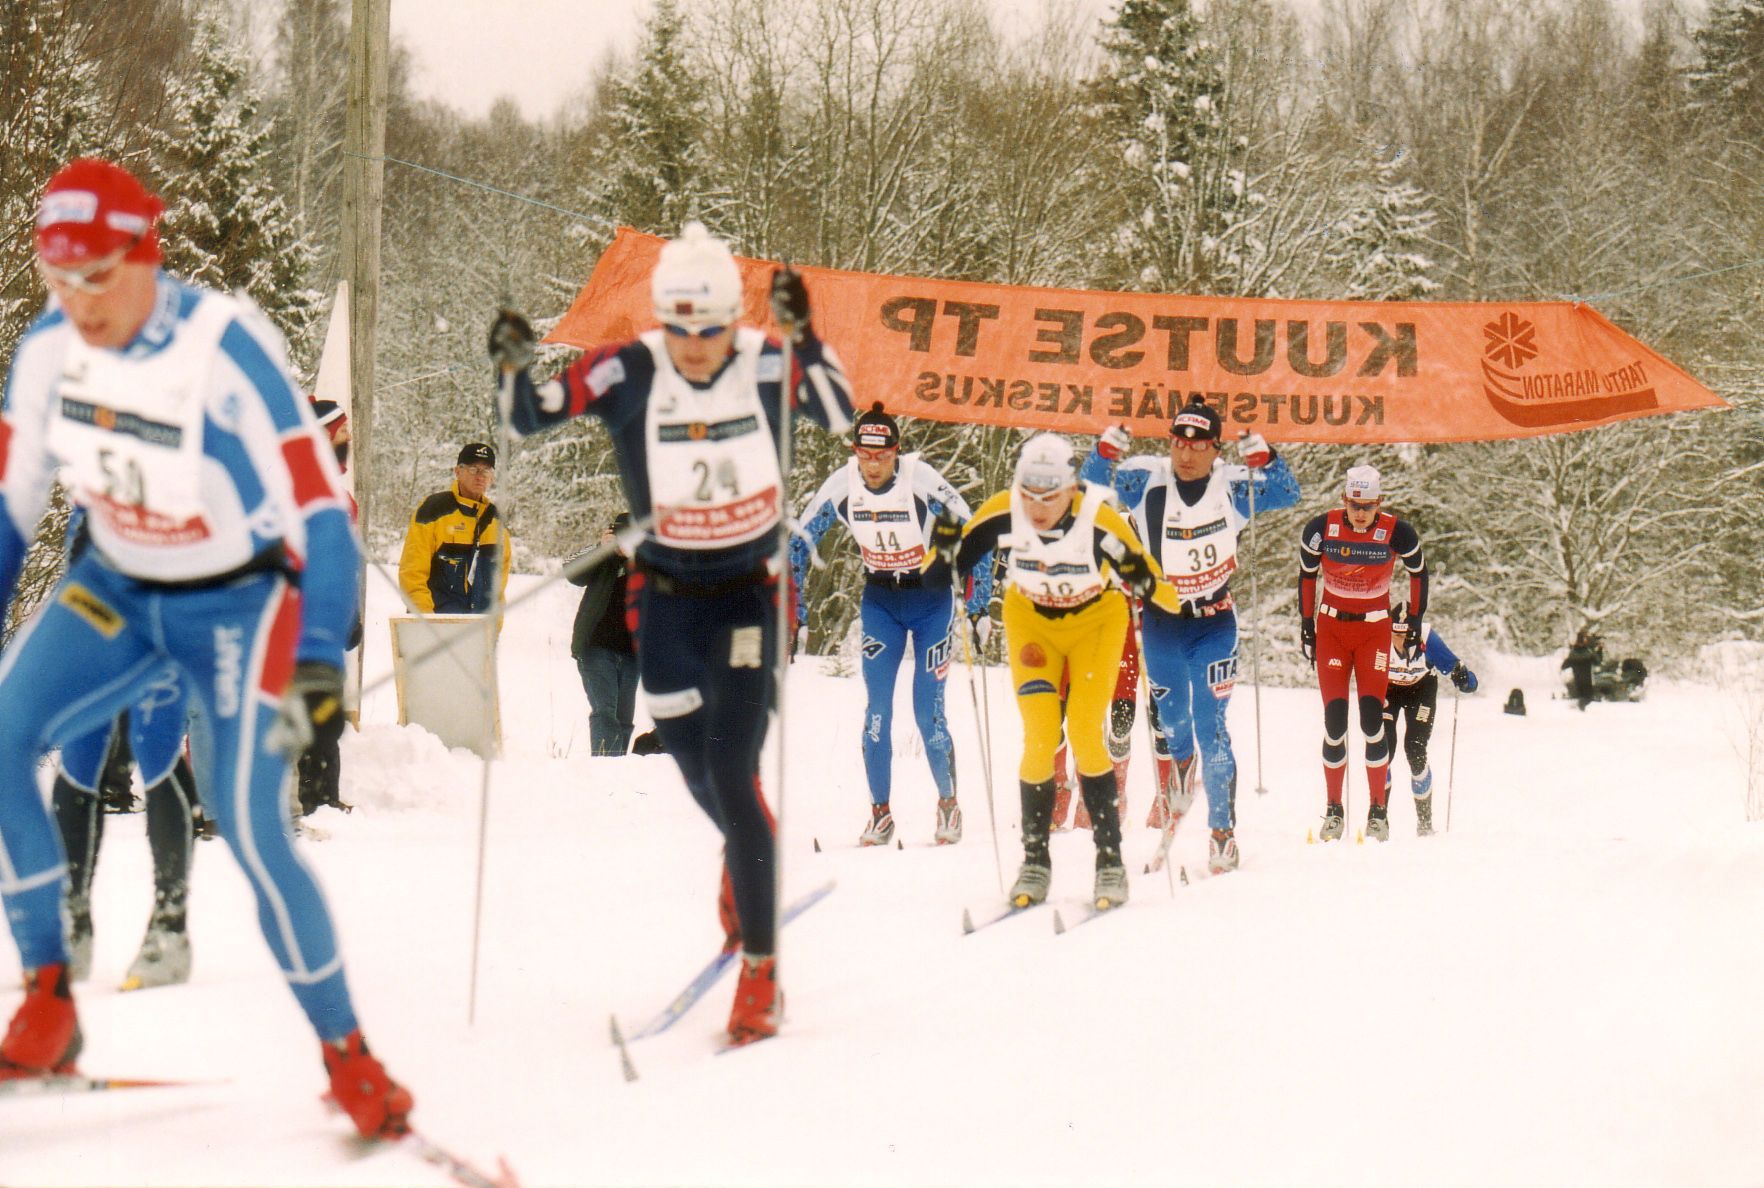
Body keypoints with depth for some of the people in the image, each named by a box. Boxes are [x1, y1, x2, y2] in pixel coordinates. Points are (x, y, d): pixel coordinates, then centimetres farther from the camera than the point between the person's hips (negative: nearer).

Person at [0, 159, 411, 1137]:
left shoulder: (226, 349, -27)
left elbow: (319, 510, -26)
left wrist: (319, 659, -34)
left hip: (237, 601, -5)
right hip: (118, 588, 5)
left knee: (251, 833, -14)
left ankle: (348, 1058, 6)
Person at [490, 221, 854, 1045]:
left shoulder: (766, 364, -13)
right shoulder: (630, 373, -13)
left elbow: (839, 416, -26)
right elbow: (530, 418, -10)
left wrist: (802, 336, -36)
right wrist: (514, 368, -29)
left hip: (749, 591, -2)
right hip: (666, 596, 2)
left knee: (730, 773, -13)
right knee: (697, 768, 15)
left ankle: (760, 967, -5)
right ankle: (753, 853, 52)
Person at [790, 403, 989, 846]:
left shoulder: (923, 481, -23)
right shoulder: (841, 486, -13)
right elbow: (799, 543, -1)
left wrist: (978, 607, -15)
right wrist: (794, 610, -4)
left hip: (932, 598, -3)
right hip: (880, 601, 3)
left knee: (928, 712, -6)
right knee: (877, 709, -7)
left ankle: (949, 805, 14)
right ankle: (880, 814, 3)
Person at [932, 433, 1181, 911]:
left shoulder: (1099, 518, -32)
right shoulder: (1003, 511, -25)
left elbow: (1164, 593, -30)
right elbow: (959, 558, -10)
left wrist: (1143, 580, -51)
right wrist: (947, 547, -31)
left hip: (1095, 621, -2)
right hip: (1031, 622, 2)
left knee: (1085, 733, -10)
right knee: (1039, 738, -7)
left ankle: (1110, 859, 0)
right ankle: (1034, 859, 5)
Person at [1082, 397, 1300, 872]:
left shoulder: (1231, 486, -11)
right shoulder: (1148, 480, -9)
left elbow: (1286, 494, -17)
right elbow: (1093, 482, -11)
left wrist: (1261, 457, -34)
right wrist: (1107, 449, -30)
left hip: (1214, 623, -2)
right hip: (1160, 622, 2)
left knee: (1210, 729, -8)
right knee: (1171, 721, 18)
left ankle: (1223, 831, 0)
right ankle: (1182, 771, 52)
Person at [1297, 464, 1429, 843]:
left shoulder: (1397, 533, -14)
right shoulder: (1321, 528, -12)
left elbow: (1418, 572, 5)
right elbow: (1307, 575, 5)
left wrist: (1415, 621, 7)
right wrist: (1306, 624, 6)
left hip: (1375, 630, -1)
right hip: (1331, 627, 1)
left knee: (1373, 721, -9)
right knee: (1334, 722, -4)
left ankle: (1379, 811, 1)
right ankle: (1333, 810, 8)